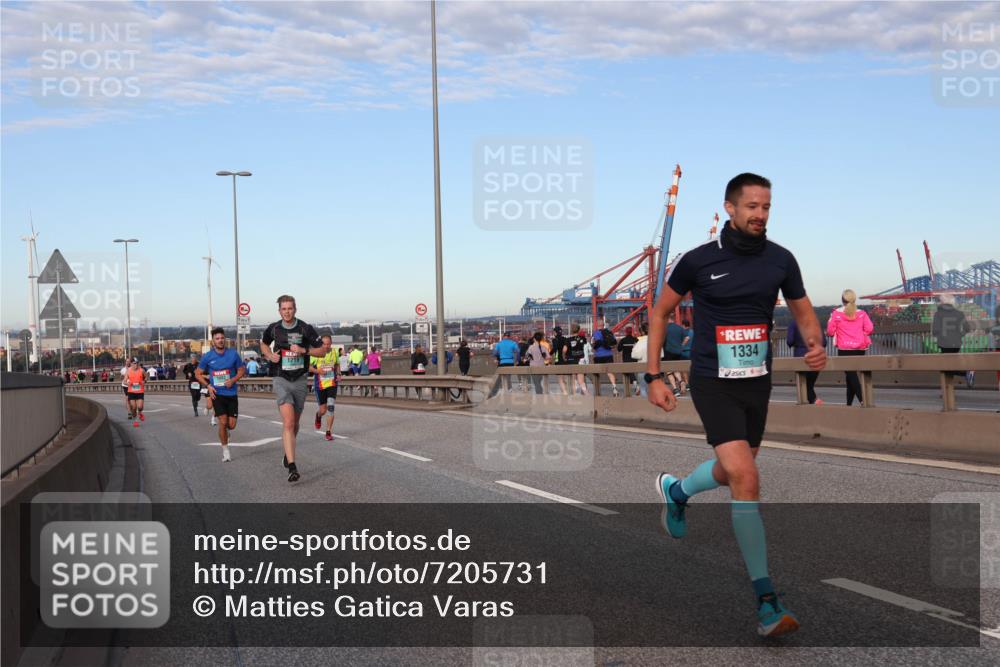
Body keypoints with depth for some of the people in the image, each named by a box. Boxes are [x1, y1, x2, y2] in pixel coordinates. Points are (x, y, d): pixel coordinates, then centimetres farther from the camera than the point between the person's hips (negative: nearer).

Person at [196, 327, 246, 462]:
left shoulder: (233, 354, -1)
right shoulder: (207, 356, -3)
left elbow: (242, 370, 9)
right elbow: (198, 373, 8)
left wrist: (233, 380, -10)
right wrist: (208, 385, -7)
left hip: (231, 393, 1)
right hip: (217, 394, -1)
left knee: (232, 425, 1)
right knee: (223, 422, -12)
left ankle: (224, 431, 39)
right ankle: (225, 451, 3)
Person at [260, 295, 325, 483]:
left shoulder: (306, 329, -5)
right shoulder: (273, 328, 0)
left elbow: (322, 351, -1)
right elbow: (263, 344, 21)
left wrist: (304, 350, -16)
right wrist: (269, 355, 0)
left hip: (300, 380, 1)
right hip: (281, 380, -1)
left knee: (294, 423, 15)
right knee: (288, 422, -17)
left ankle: (288, 451, 44)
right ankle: (292, 467, -23)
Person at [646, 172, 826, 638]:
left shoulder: (780, 260, 0)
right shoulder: (697, 261, -10)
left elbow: (802, 310, 14)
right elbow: (660, 312, 3)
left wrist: (815, 346, -9)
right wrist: (654, 377, -1)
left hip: (758, 382, 5)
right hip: (713, 383, -5)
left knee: (731, 472, 21)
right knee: (745, 478, -19)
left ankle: (675, 491, 57)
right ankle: (766, 601, -15)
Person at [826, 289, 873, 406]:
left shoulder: (836, 313, -3)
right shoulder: (861, 313, 5)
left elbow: (830, 331, -3)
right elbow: (869, 329, -3)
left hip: (844, 349, -4)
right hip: (859, 349, 4)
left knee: (851, 375, -8)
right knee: (852, 375, 15)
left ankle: (862, 399, -27)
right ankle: (849, 403, 21)